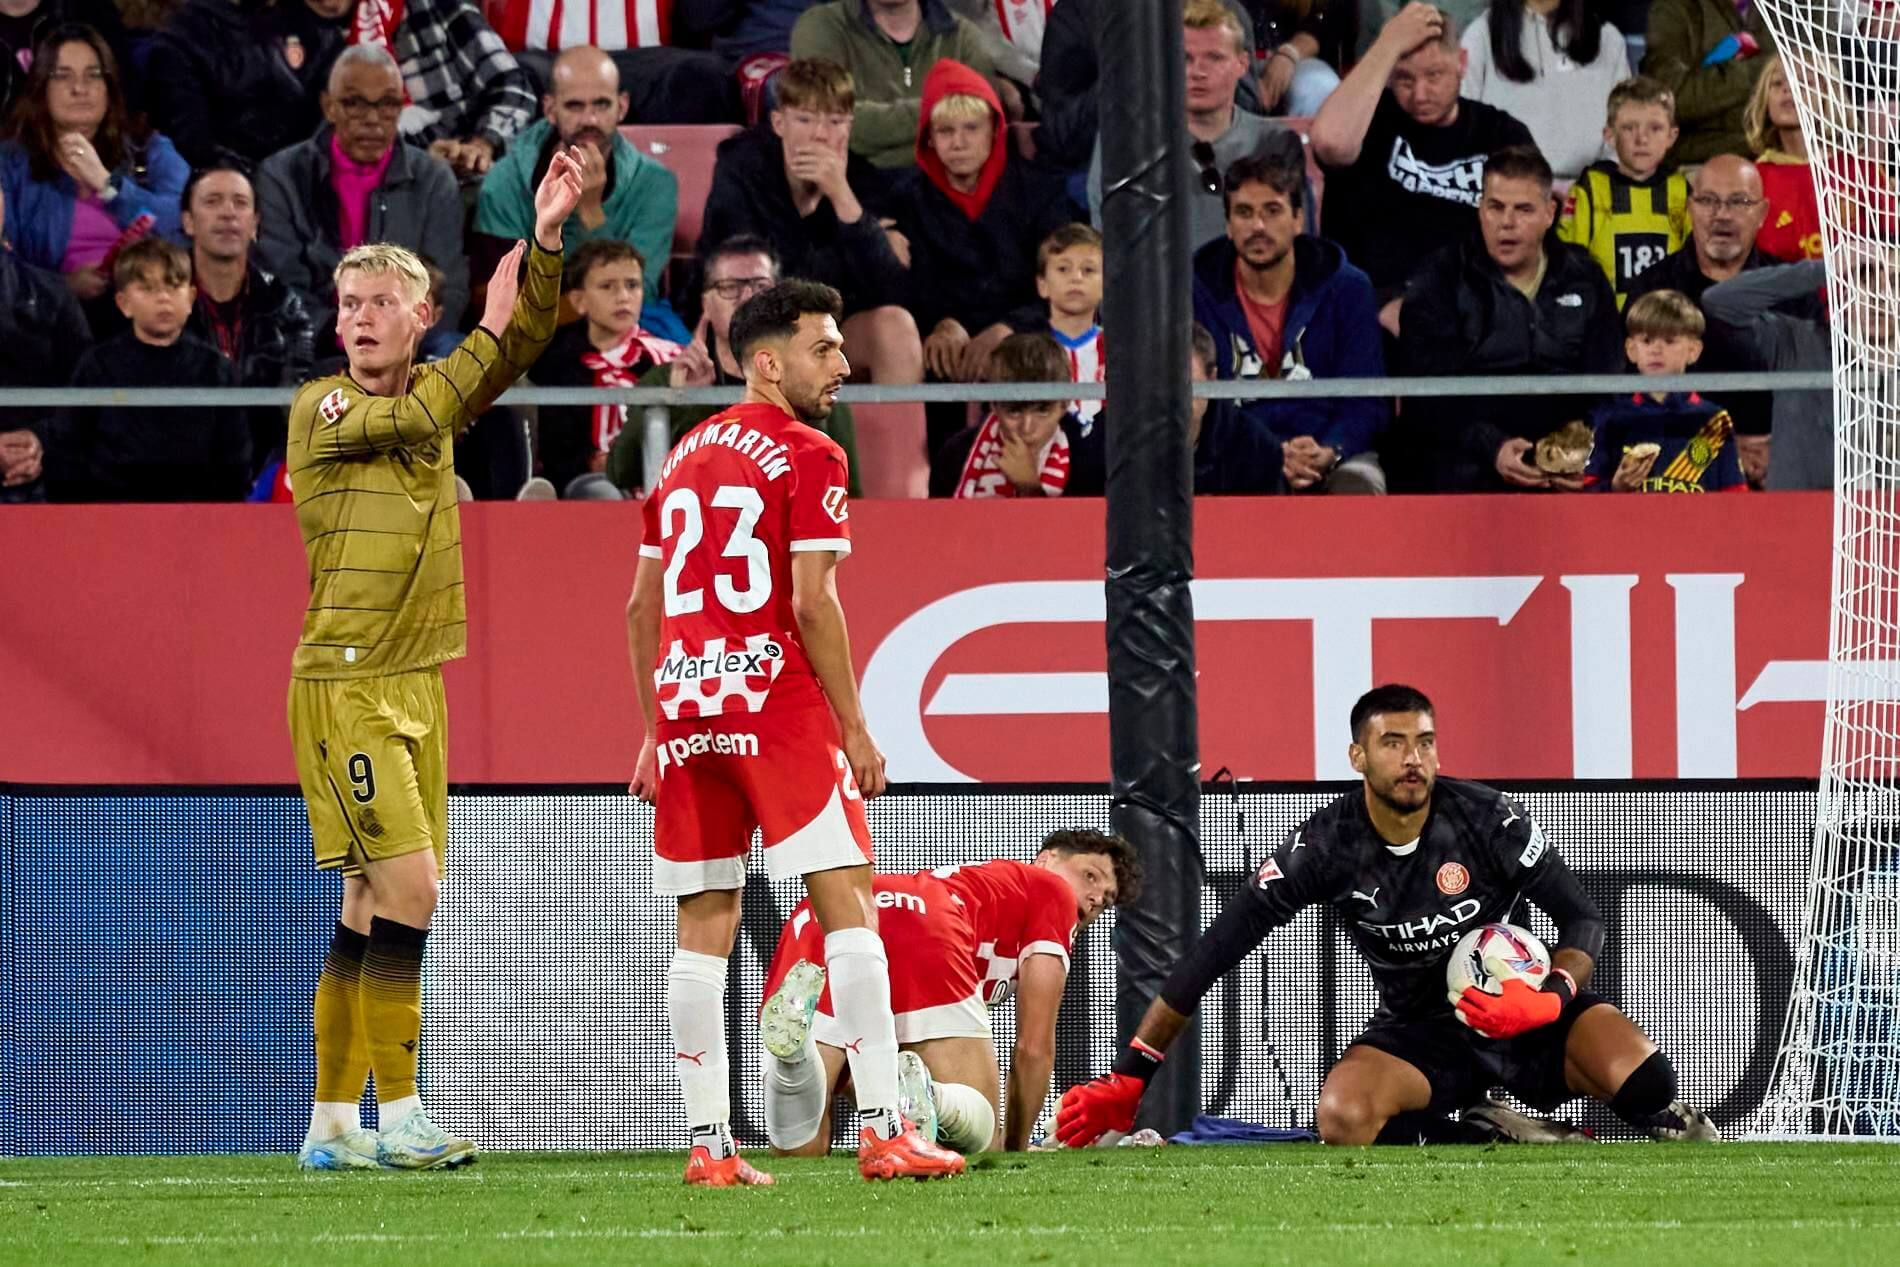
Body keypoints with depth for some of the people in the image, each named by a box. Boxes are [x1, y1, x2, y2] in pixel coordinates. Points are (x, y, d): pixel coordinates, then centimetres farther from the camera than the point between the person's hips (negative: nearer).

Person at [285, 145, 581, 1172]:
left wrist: (546, 240, -12)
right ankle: (398, 1117, -12)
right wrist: (488, 326, -12)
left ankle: (332, 1124, 10)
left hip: (416, 683, 7)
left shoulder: (435, 390, 13)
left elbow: (520, 346, 2)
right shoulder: (321, 409, -6)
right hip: (343, 685, -7)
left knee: (373, 905, 7)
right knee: (406, 885, -14)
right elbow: (418, 422, -21)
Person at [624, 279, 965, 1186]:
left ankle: (708, 1144, 5)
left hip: (684, 705, 7)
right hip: (779, 705, -7)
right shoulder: (807, 457, -5)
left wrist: (656, 732, 23)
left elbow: (642, 608, 18)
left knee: (703, 928, 7)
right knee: (848, 906, -5)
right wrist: (855, 729, -7)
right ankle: (883, 1130, -12)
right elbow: (811, 604, -13)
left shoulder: (683, 458, 16)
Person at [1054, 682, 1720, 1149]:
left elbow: (1583, 920, -6)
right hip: (1418, 1030, 1)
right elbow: (1218, 949, -13)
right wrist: (1128, 1076, -16)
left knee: (1640, 1075, -30)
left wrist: (1552, 998, -29)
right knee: (1342, 1115, -32)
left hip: (1513, 1006, -1)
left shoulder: (1489, 819, -15)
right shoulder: (1328, 845, -13)